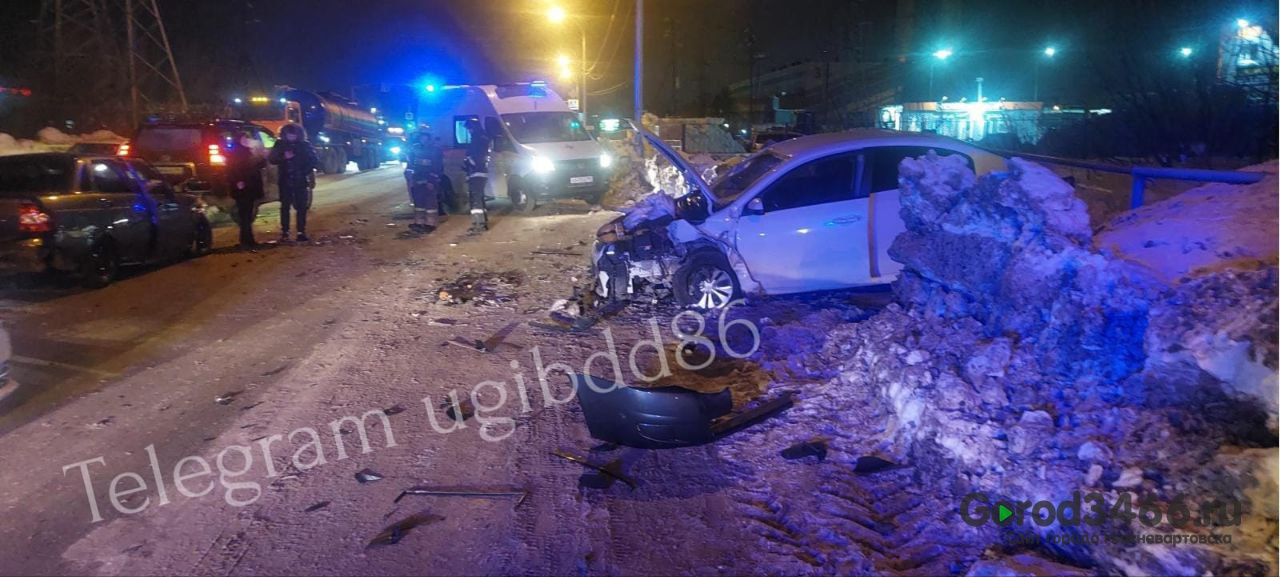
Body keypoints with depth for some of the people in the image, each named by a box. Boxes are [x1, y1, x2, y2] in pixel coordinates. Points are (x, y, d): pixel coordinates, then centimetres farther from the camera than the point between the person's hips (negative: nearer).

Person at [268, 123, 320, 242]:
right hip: (285, 181, 1)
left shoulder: (304, 145, 1)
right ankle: (284, 232, 7)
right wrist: (284, 157, -18)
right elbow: (273, 160, 0)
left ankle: (301, 232, 5)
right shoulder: (280, 145, 5)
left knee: (301, 207, 0)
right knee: (285, 207, 2)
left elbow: (314, 161, 0)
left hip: (301, 181, -1)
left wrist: (305, 171, -12)